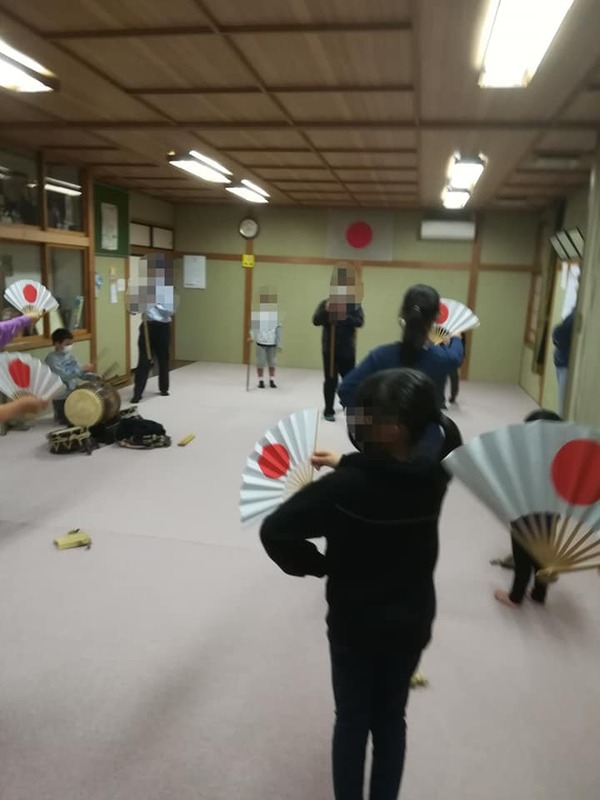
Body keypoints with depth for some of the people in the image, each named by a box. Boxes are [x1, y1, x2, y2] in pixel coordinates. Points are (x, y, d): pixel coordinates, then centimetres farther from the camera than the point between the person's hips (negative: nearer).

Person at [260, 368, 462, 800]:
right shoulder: (435, 470, -16)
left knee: (352, 721, 19)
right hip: (411, 619, 4)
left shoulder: (345, 487, -29)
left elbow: (275, 531, -26)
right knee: (391, 719, 23)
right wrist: (346, 465, 2)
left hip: (354, 622, -3)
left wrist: (314, 564, -10)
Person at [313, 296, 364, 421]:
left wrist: (346, 318, -27)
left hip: (347, 350, 0)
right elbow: (315, 321, -7)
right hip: (329, 349, 0)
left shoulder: (354, 305, 1)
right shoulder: (325, 304, 2)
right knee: (330, 380, 2)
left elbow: (360, 322, -10)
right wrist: (326, 311, -25)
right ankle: (329, 411, 10)